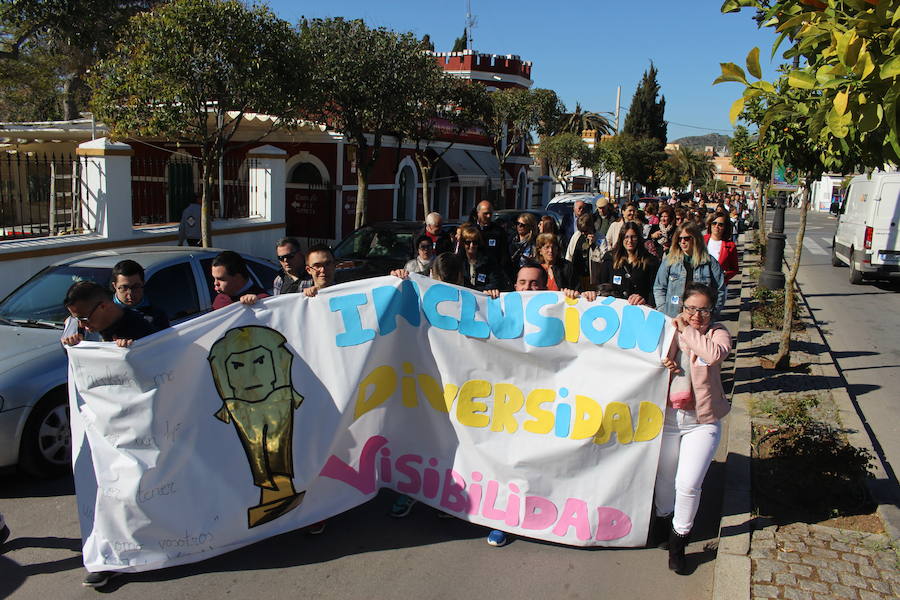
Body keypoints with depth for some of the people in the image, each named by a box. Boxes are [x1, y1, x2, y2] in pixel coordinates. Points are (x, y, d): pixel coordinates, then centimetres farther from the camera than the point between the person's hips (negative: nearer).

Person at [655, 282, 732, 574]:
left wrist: (687, 330, -18)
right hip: (666, 417, 2)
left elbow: (715, 354, -26)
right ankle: (663, 518, 46)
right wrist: (660, 364, -16)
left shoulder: (717, 332, -4)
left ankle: (678, 540, 18)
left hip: (701, 422, -2)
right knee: (664, 477, 16)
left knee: (688, 484, -6)